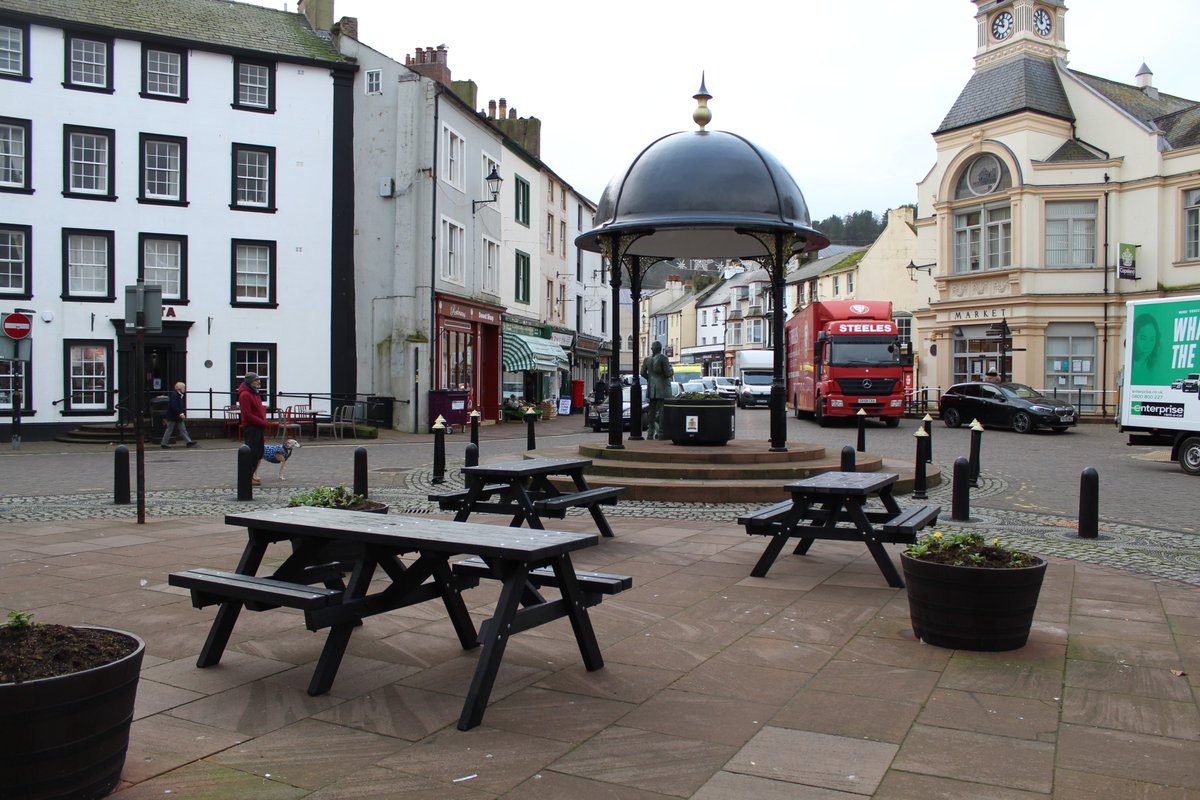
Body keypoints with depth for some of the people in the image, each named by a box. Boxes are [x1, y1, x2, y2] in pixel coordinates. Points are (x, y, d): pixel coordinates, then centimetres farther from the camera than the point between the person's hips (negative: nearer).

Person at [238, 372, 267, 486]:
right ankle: (249, 478, -2)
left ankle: (253, 475, 22)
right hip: (251, 428, -10)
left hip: (259, 428, 10)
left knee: (258, 453, 14)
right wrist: (262, 422, -17)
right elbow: (247, 415, -21)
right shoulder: (245, 395, -15)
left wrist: (264, 422, 7)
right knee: (252, 454, -7)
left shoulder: (254, 393, 18)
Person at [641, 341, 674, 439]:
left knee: (652, 411, 11)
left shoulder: (647, 359, 5)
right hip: (662, 388, -6)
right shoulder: (663, 358, -12)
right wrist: (672, 371, 6)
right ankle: (661, 433, -6)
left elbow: (643, 373, 9)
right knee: (662, 410, -3)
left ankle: (650, 433, 12)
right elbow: (667, 373, -15)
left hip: (651, 389, 6)